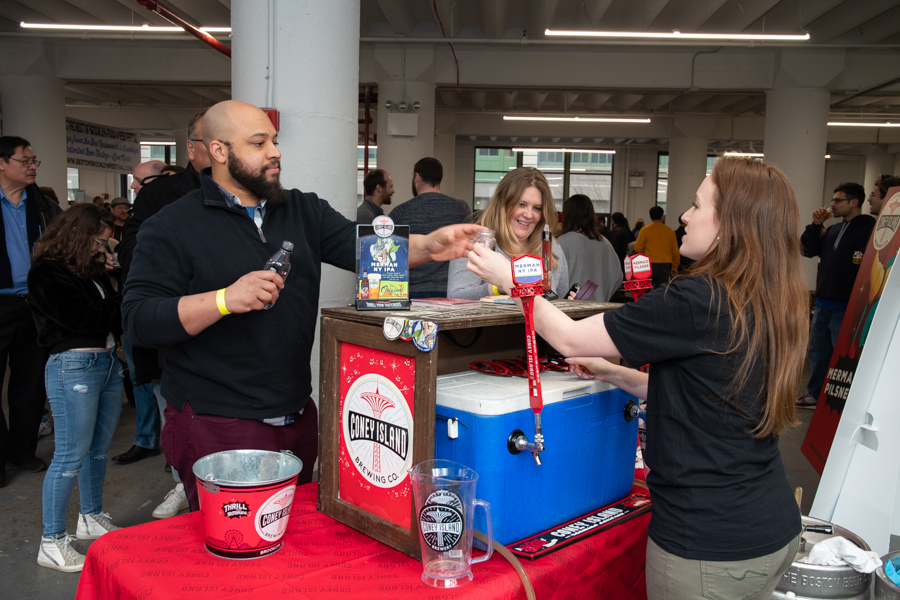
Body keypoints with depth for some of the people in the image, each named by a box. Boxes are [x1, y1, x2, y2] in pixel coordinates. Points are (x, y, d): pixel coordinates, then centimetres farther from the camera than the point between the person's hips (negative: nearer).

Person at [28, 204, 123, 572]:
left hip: (107, 361, 8)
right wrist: (124, 306, -4)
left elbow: (114, 317, 15)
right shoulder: (47, 273, -7)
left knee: (99, 449, 14)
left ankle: (91, 518, 30)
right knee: (71, 455, -4)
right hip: (74, 366, -8)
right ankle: (52, 543, 7)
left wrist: (109, 276, 2)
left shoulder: (92, 270, 17)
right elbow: (83, 318, -16)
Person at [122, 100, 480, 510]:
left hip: (298, 418, 5)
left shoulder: (303, 211, 11)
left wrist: (429, 246, -20)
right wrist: (225, 300, -24)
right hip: (217, 427, -5)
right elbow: (137, 320, -12)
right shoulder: (172, 227, -5)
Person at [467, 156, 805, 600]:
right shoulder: (772, 306, 4)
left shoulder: (696, 301, -23)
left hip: (711, 548, -8)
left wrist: (510, 279, -1)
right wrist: (612, 372, 13)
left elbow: (569, 338, -14)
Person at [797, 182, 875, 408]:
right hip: (823, 304, 8)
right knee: (818, 351, 17)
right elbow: (808, 250, 12)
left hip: (846, 308, -8)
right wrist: (815, 225, 1)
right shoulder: (833, 230, 14)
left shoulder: (870, 228, -11)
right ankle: (815, 394, 30)